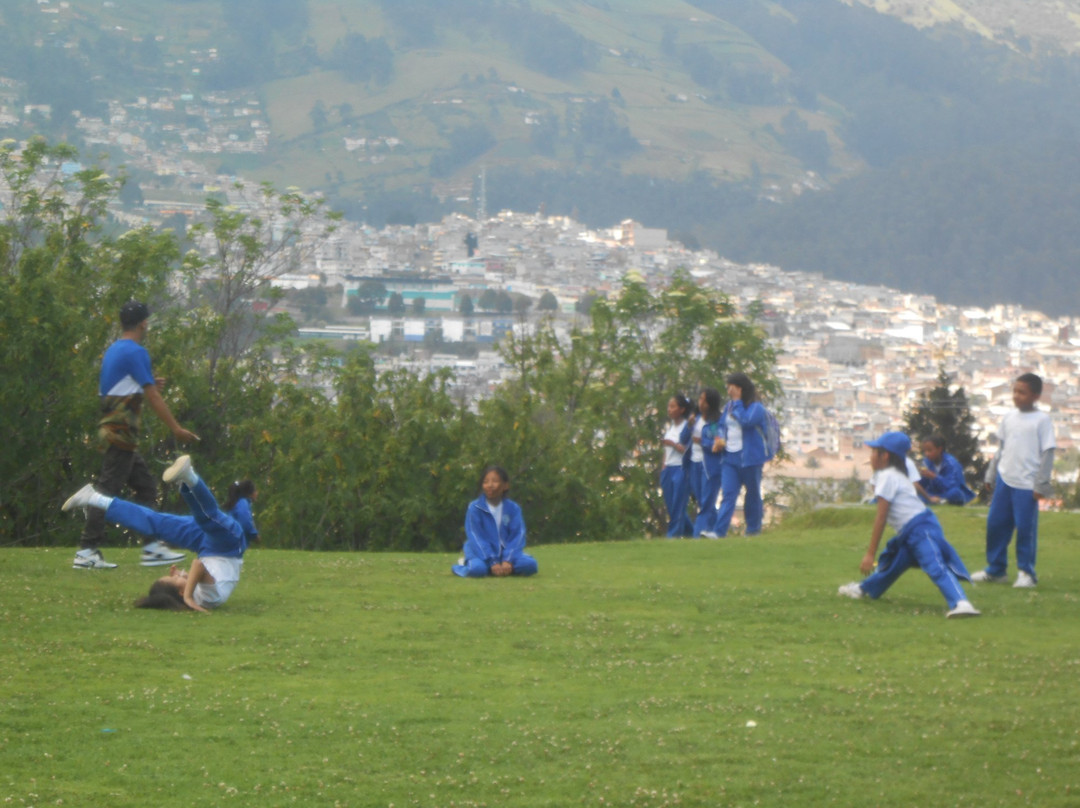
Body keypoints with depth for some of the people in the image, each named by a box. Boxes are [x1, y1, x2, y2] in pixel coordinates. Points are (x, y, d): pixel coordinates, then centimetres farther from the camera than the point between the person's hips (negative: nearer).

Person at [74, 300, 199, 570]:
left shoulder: (113, 350, 16)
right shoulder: (136, 352, -12)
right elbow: (153, 397, -15)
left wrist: (145, 384, 35)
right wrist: (176, 429, -12)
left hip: (111, 427, 10)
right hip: (122, 431, -10)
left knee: (146, 487, 13)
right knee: (108, 490, -10)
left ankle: (152, 548, 13)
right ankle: (87, 551, -12)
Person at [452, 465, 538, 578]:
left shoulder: (513, 508, 1)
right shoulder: (475, 508, -6)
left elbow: (517, 536, -4)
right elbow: (476, 539, -11)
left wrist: (508, 561, -19)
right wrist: (493, 563, -21)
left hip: (505, 552, 2)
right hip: (482, 553, -2)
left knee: (530, 565, -23)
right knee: (477, 569, -35)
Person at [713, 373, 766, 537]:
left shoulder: (755, 407, -9)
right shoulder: (729, 407, 13)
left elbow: (745, 421, -26)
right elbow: (722, 425, 22)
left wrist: (737, 402, -16)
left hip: (750, 457, -5)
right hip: (730, 456, 5)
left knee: (752, 493, 8)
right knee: (727, 494, -5)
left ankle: (753, 528, 21)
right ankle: (718, 531, -15)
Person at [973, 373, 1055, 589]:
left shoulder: (1041, 420, -6)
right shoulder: (1009, 418, 10)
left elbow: (1048, 453, -7)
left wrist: (1041, 485, -10)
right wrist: (991, 475, 16)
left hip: (1027, 485, -6)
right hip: (1005, 480, 6)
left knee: (1026, 528, -2)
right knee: (995, 524, 7)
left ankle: (1026, 572, 9)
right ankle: (996, 569, 18)